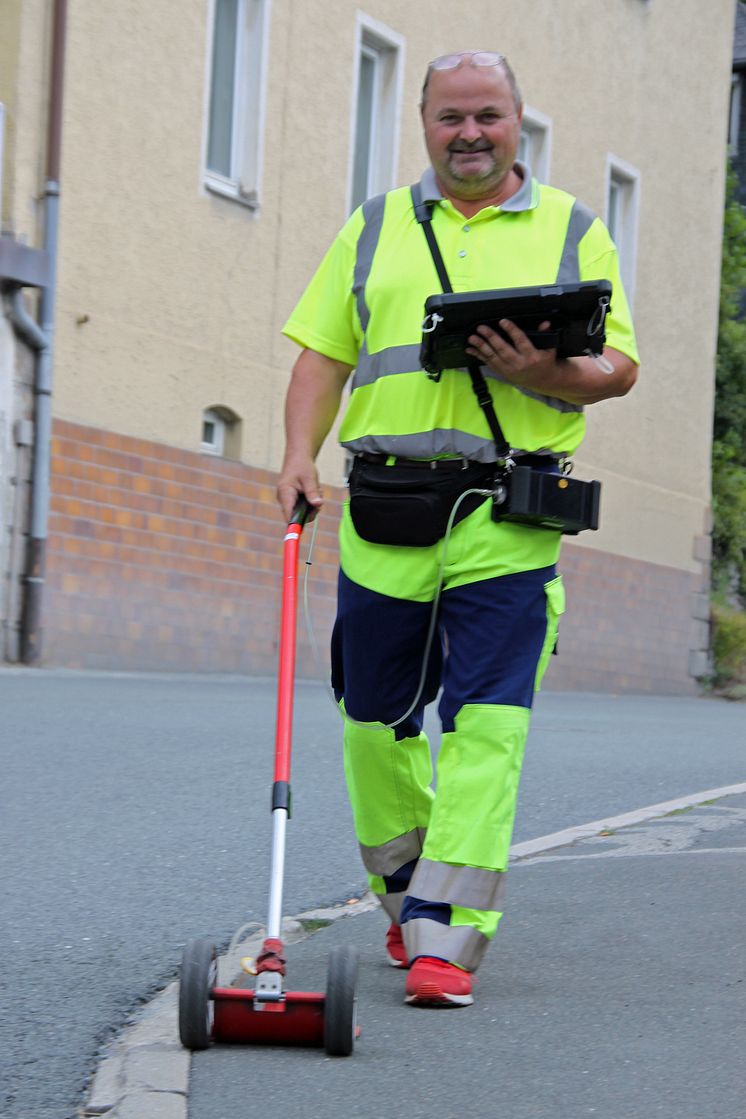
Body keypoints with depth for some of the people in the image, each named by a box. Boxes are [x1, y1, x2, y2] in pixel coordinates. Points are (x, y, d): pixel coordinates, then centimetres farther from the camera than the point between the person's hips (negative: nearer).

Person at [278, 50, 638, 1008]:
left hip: (507, 520, -3)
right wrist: (300, 457, -3)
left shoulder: (571, 231, 10)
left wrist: (546, 374, -13)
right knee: (376, 721, 8)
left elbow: (618, 368, 7)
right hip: (383, 510, 3)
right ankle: (406, 898, 29)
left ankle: (446, 940, -12)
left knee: (485, 725, -12)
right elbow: (322, 353, 12)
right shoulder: (375, 228, 16)